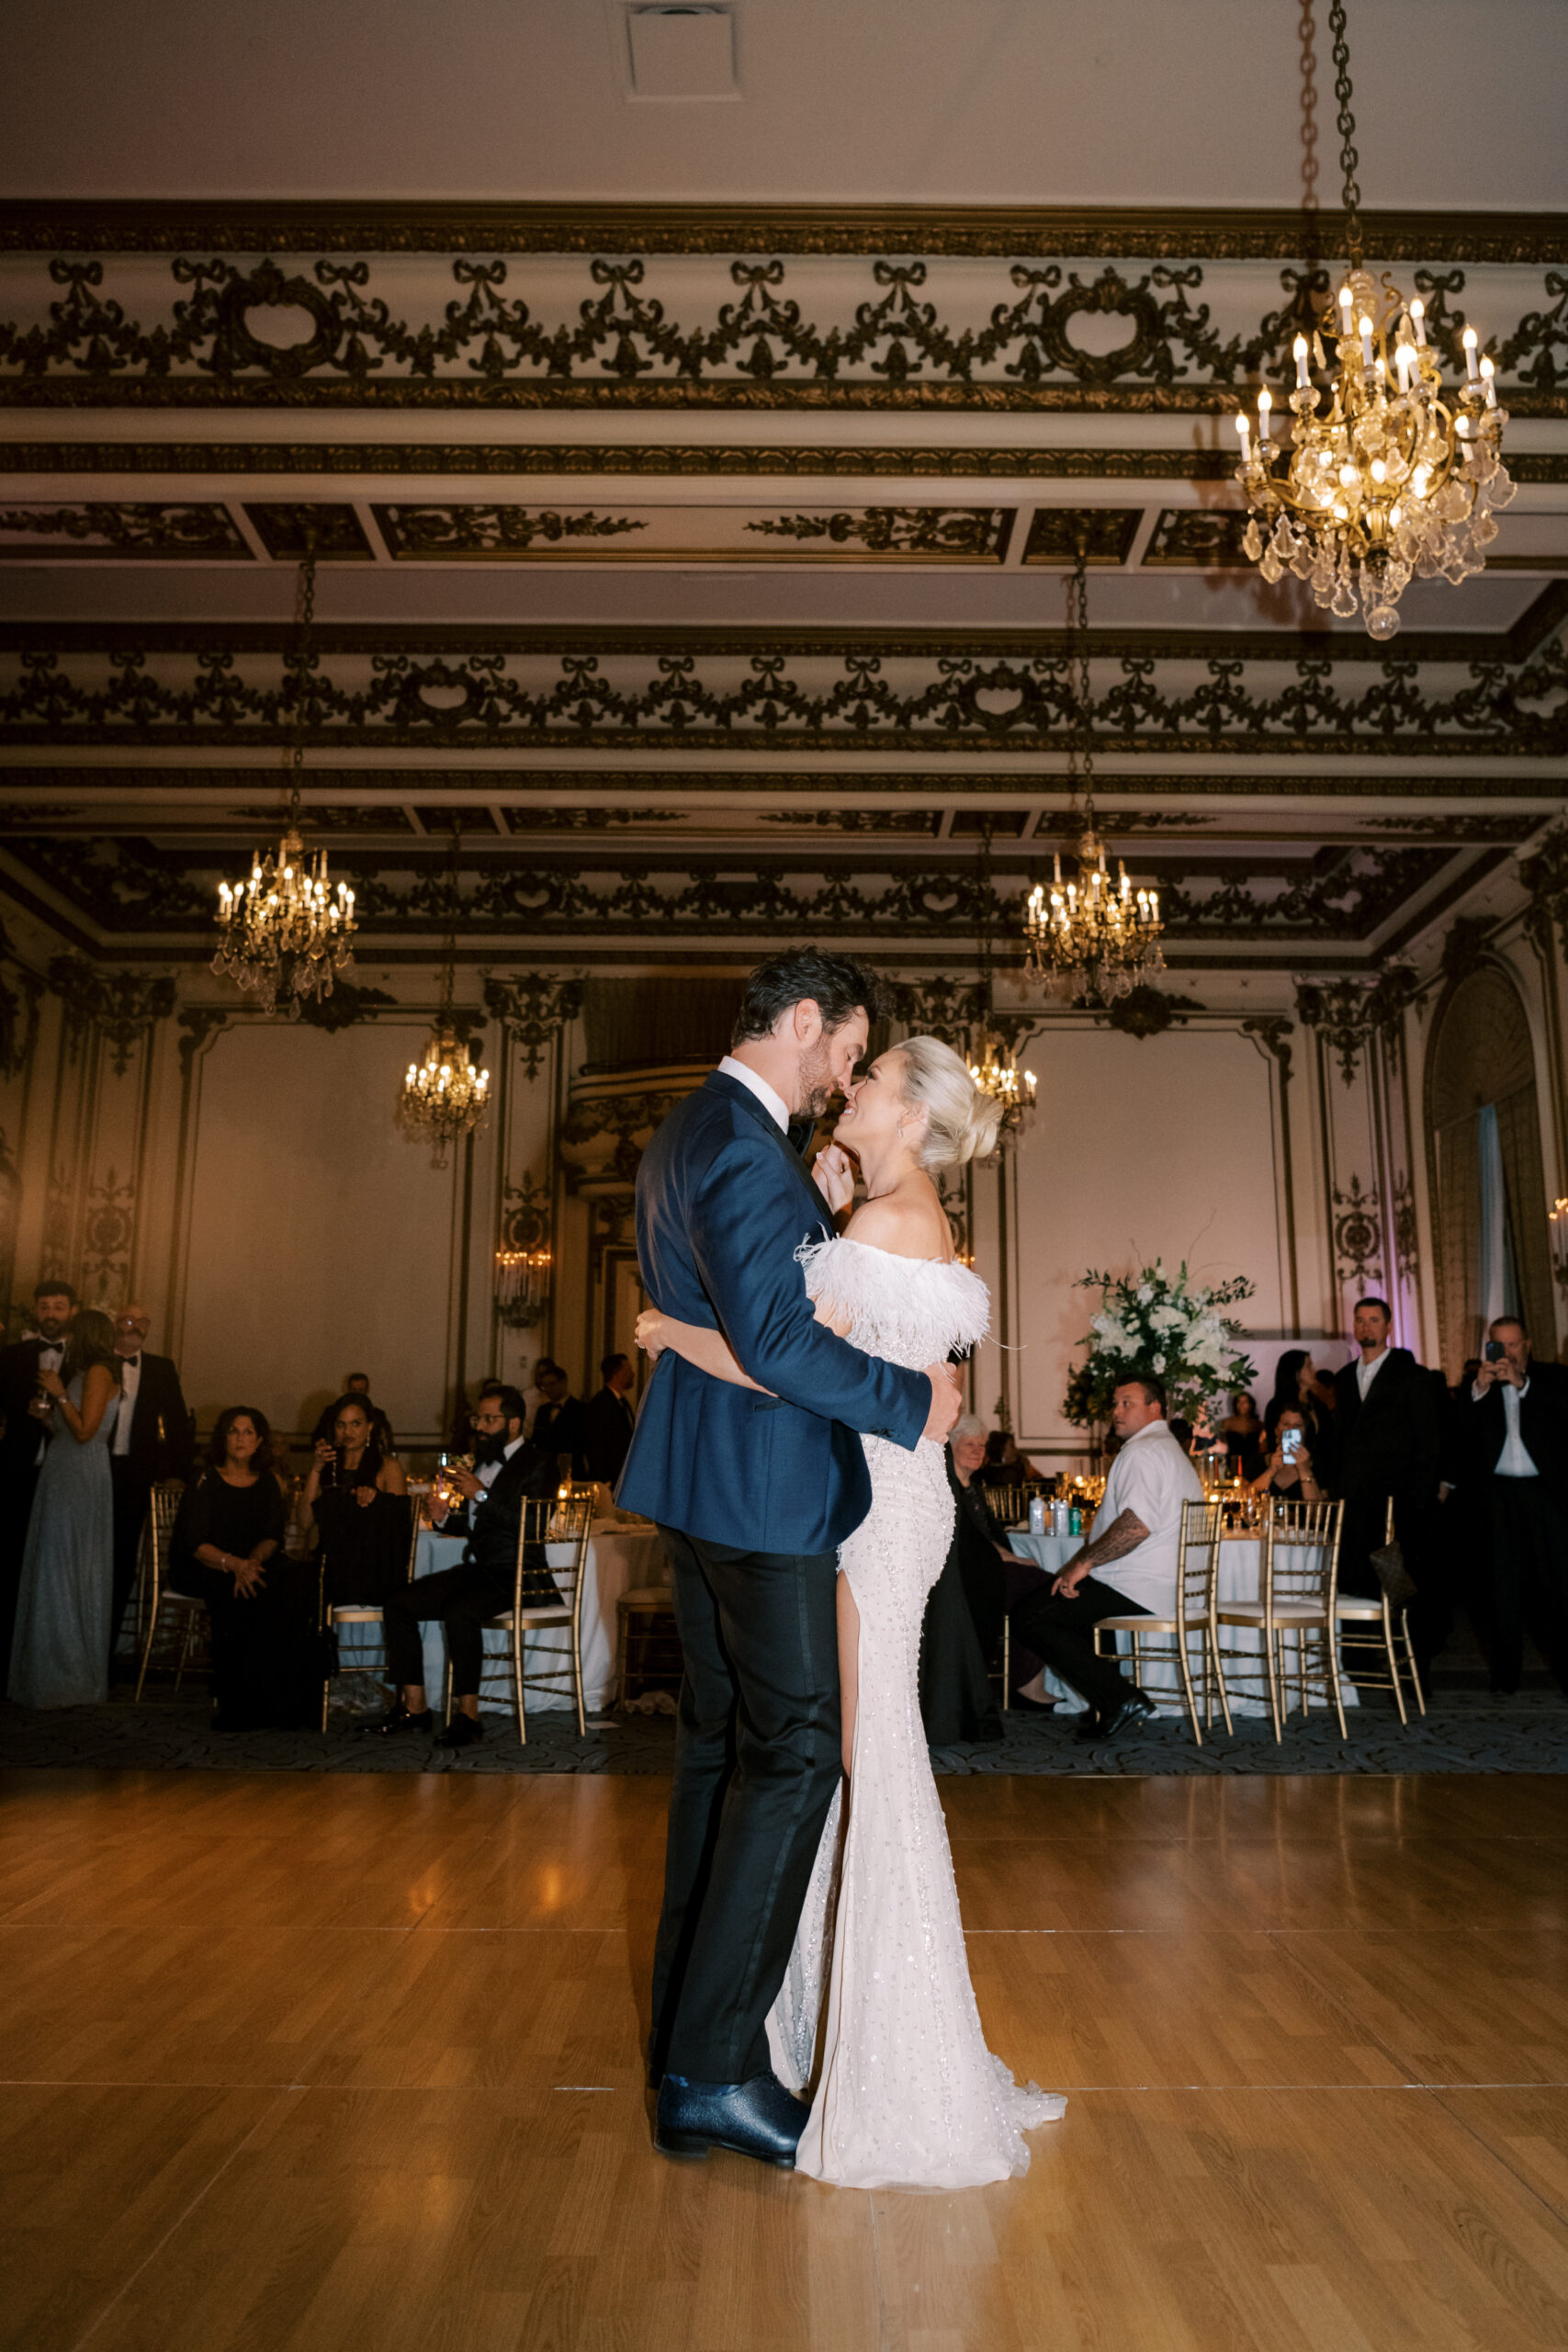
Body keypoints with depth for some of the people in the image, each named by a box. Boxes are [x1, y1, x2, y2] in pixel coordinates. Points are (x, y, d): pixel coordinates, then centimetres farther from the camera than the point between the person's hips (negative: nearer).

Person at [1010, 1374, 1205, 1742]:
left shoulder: (1141, 1451, -12)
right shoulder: (1173, 1451, 22)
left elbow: (1137, 1525, -27)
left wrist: (1084, 1563, -18)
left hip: (1139, 1592, -11)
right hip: (1170, 1588, 11)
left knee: (1028, 1616, -9)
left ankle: (1120, 1699, -11)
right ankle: (1108, 1709, 21)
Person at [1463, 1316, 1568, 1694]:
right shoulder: (1479, 1385, 9)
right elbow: (1464, 1436, -2)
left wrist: (1521, 1383, -17)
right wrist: (1479, 1390, -14)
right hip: (1499, 1494, 1)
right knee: (1502, 1582, 2)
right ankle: (1504, 1673, 8)